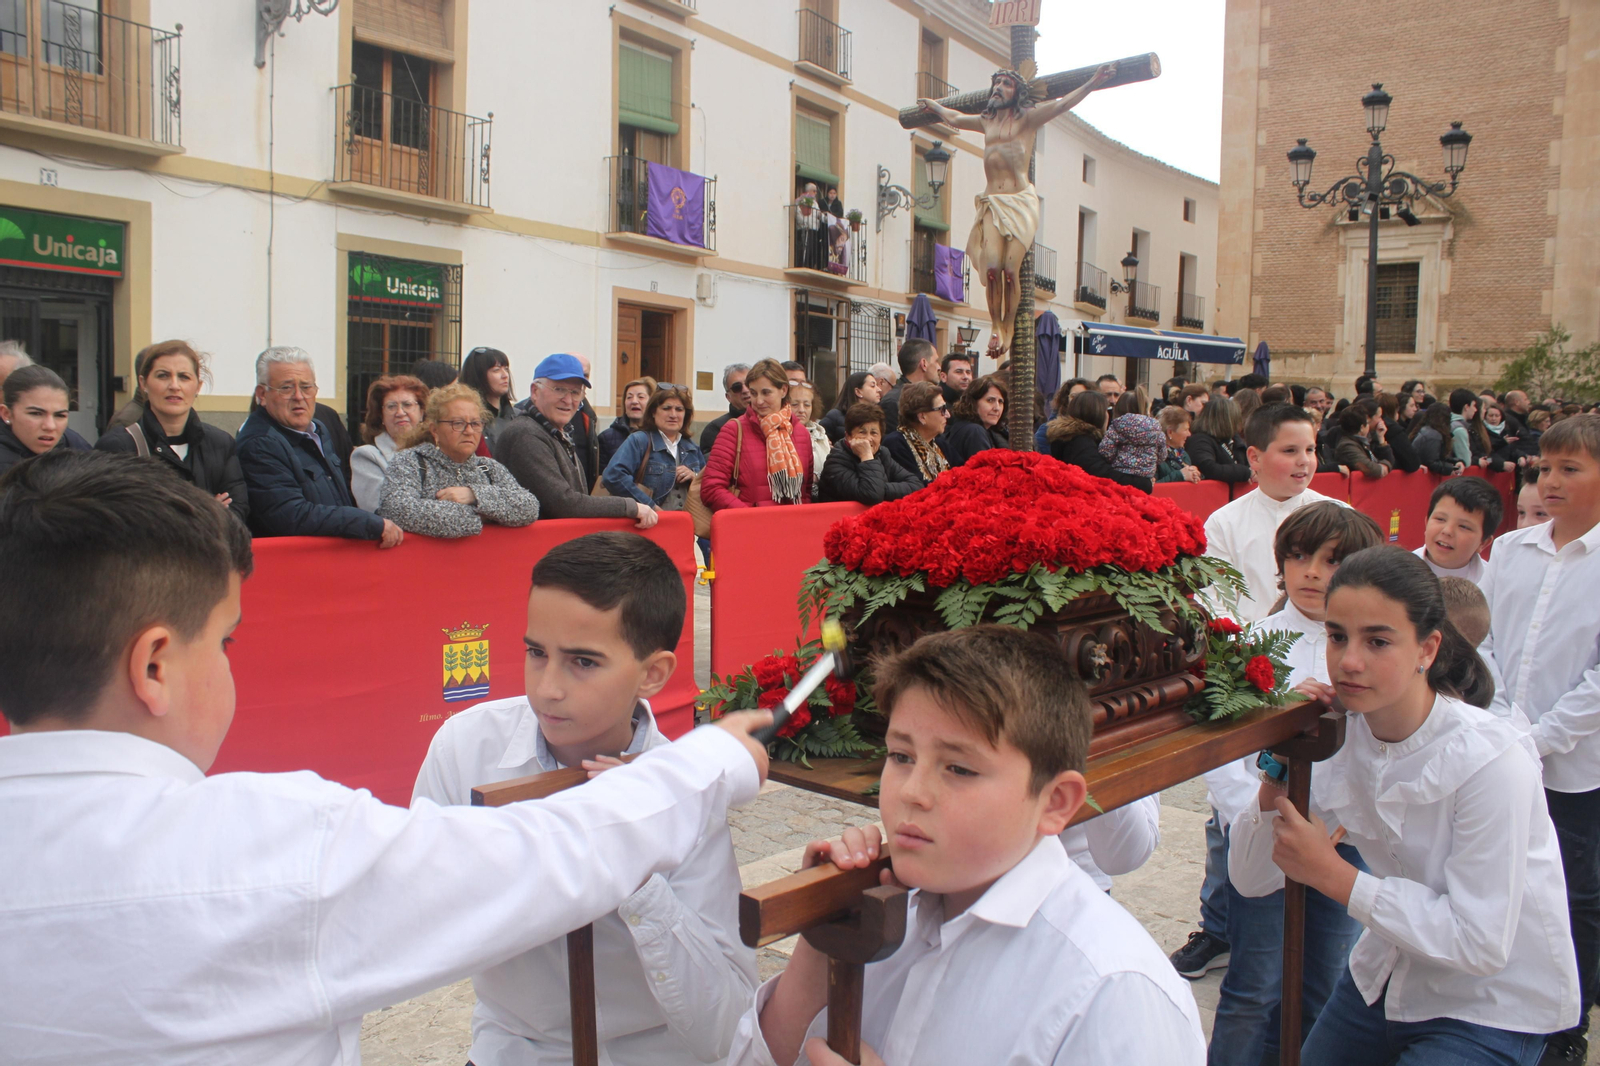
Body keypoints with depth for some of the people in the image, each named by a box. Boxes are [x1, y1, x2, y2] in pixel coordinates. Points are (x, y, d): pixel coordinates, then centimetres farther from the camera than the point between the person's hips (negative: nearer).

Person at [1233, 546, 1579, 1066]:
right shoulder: (1340, 736, -10)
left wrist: (1334, 875, -28)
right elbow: (1251, 878, -7)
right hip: (1388, 978, 5)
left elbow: (1481, 944, -26)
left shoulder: (1491, 760, -27)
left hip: (1495, 1007, -5)